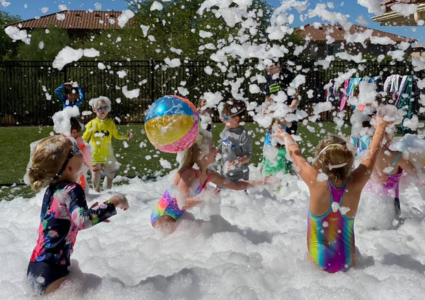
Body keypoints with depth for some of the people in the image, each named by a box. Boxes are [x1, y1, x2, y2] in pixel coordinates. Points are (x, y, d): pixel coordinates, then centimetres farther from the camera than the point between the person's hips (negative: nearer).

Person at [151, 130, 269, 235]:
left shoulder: (209, 175, -2)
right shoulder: (187, 174, -28)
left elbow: (236, 185, 5)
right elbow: (182, 204, -32)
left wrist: (259, 182, -2)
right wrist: (203, 197, -46)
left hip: (178, 216, 8)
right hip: (162, 218, -8)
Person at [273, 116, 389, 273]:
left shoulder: (316, 182, -25)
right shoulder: (355, 183, -21)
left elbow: (295, 153, -6)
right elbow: (372, 153, -2)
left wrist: (285, 136, 14)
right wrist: (381, 126, 16)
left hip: (318, 262, -2)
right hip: (346, 262, 2)